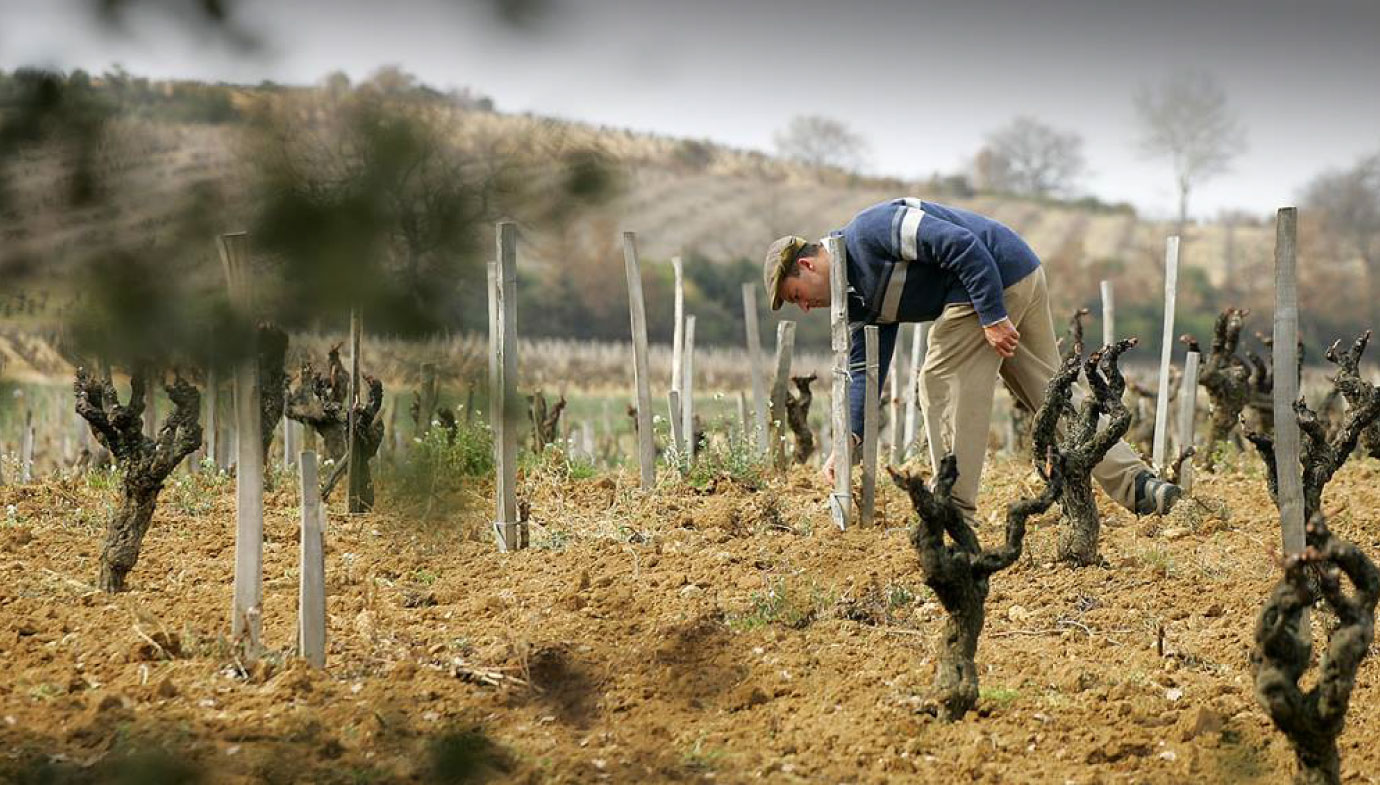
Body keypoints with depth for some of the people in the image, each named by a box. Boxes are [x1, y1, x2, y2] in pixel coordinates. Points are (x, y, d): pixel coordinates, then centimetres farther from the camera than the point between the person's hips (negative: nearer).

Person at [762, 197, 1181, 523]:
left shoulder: (868, 232, -15)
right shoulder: (859, 299, 16)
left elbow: (960, 244, -22)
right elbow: (865, 370, 13)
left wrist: (992, 318, -23)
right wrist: (849, 438, 0)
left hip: (997, 272, -10)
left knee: (941, 382, -5)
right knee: (1049, 393, 11)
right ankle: (1138, 484, 8)